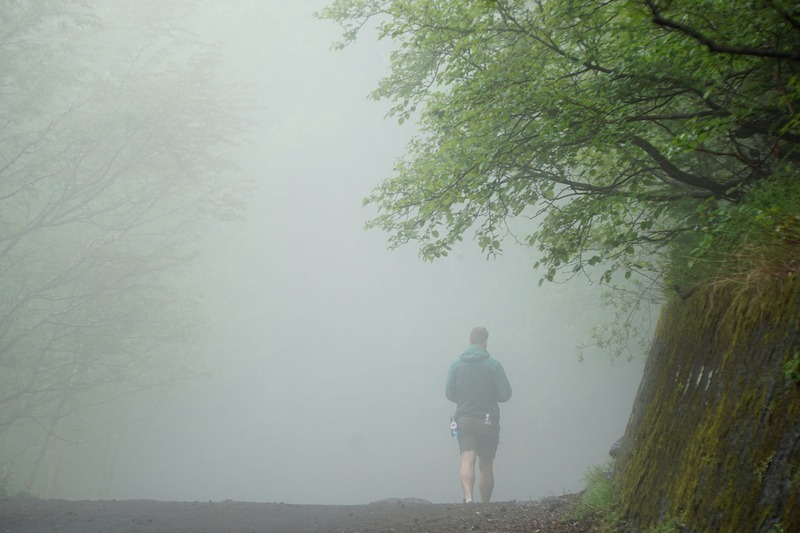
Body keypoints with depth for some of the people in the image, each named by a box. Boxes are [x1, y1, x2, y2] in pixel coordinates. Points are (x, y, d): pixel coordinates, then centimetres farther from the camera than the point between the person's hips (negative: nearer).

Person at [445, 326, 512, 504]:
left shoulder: (456, 364, 1)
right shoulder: (493, 364, -5)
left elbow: (449, 393, 3)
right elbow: (505, 394, -6)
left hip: (464, 419, 1)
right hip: (488, 420, -1)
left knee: (467, 461, -10)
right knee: (486, 466, 12)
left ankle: (468, 497, -34)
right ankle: (485, 505, 20)